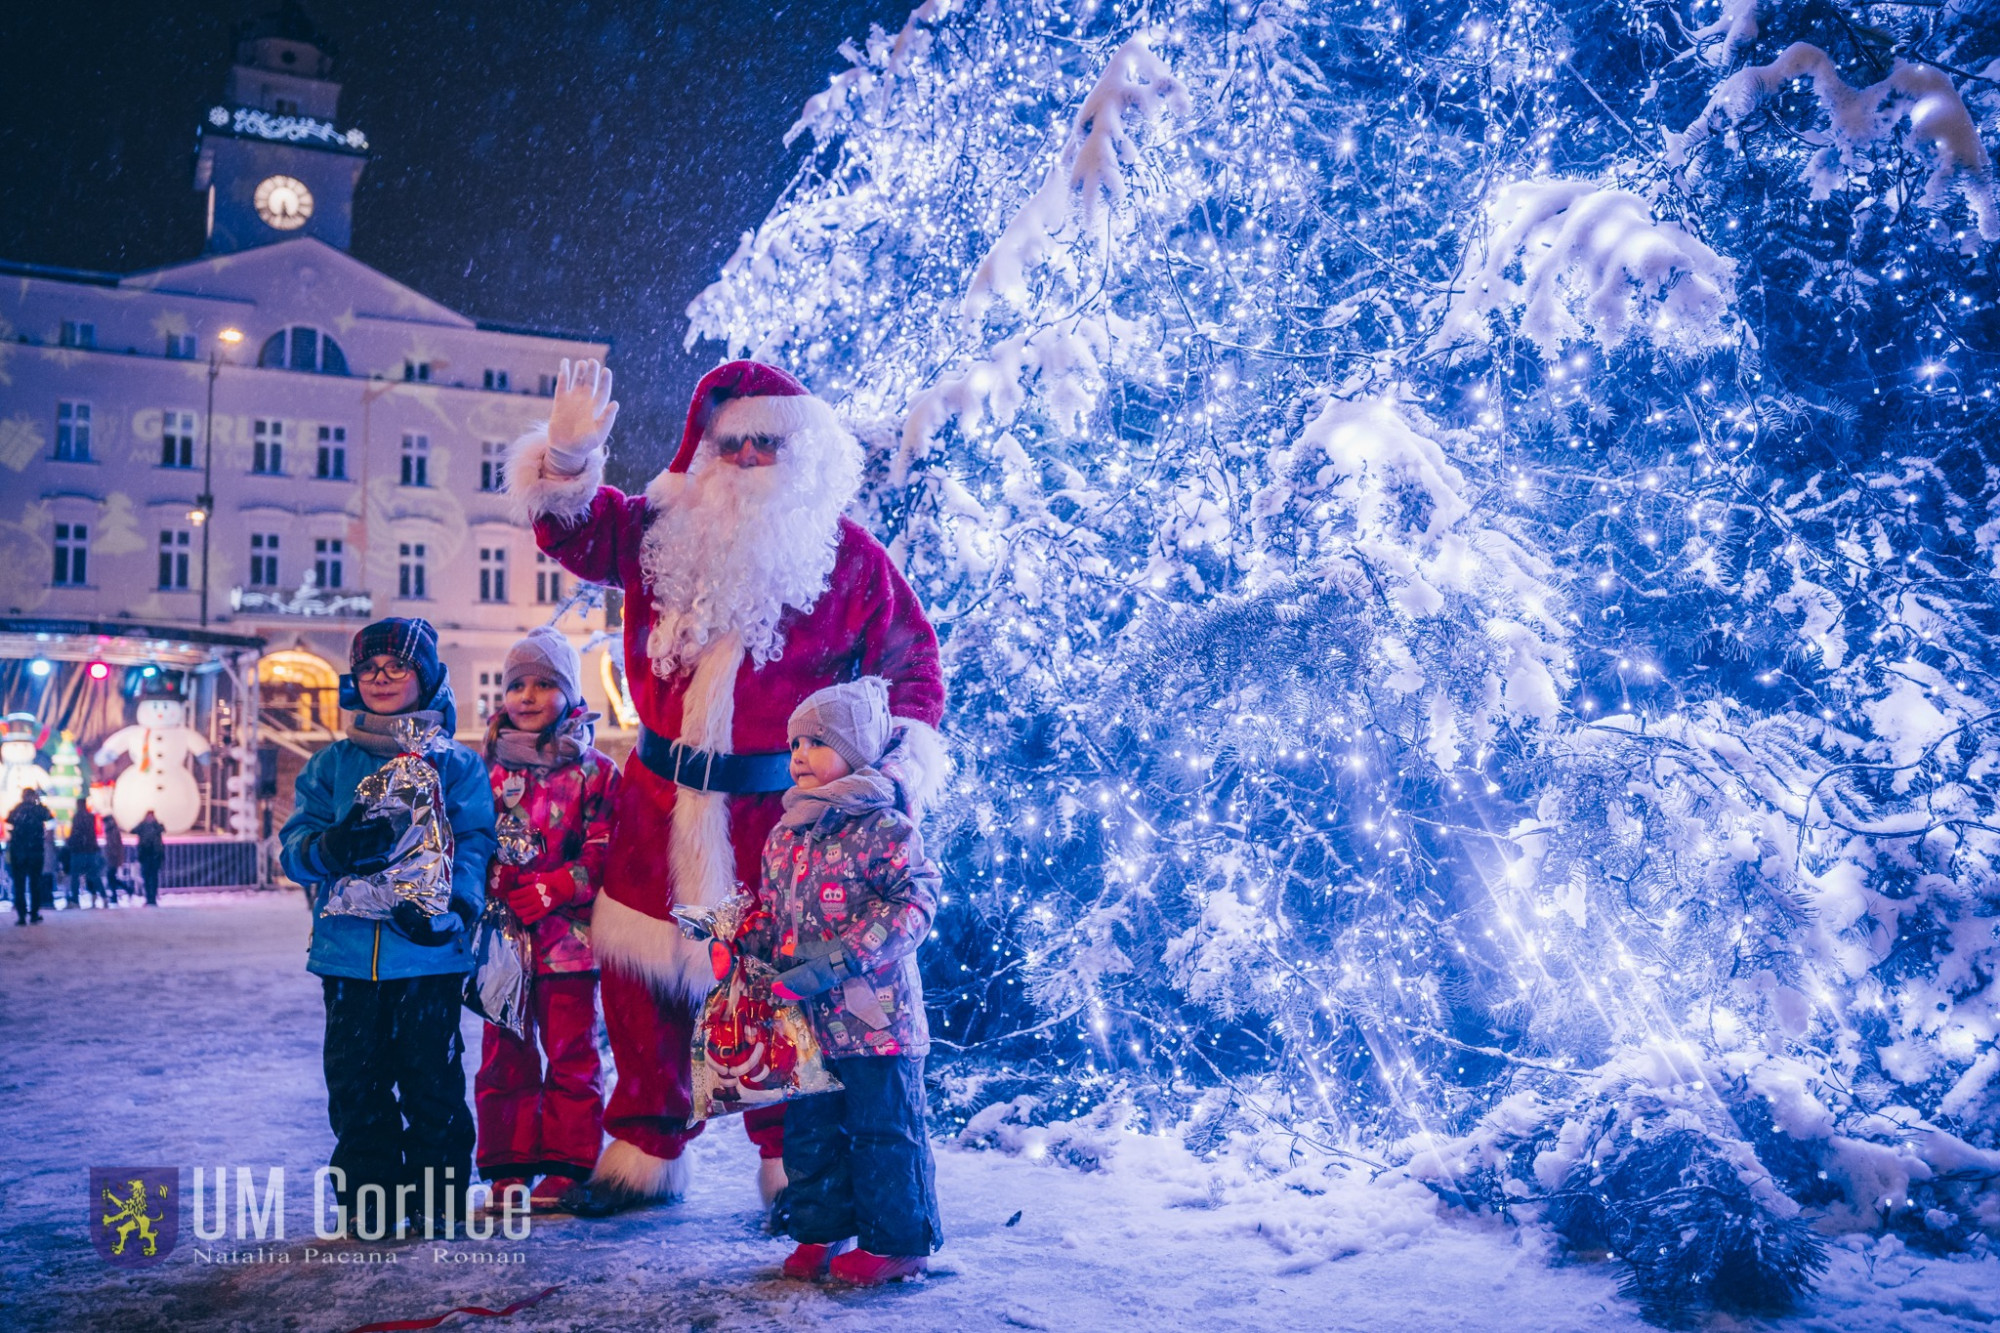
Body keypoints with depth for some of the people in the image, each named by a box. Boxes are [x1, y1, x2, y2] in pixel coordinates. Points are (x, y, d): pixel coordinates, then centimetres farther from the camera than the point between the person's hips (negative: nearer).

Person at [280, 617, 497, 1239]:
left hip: (430, 949, -2)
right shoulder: (331, 764, 13)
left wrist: (452, 906, -21)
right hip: (348, 949, 2)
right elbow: (296, 845, 5)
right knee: (356, 1082, 6)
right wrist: (335, 845, -19)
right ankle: (368, 1198, 19)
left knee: (432, 1080, 0)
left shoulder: (456, 764, 6)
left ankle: (437, 1198, 14)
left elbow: (473, 843, -3)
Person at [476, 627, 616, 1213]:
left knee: (571, 1054, 4)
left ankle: (566, 1166, 13)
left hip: (567, 934, -3)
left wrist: (545, 893, -15)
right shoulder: (488, 769, 9)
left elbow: (602, 855, -5)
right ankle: (508, 1166, 18)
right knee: (504, 1054, 8)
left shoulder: (594, 770, 0)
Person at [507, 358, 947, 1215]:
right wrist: (568, 459, -12)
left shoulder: (848, 557, -1)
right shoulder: (666, 533, 6)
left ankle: (793, 1161, 20)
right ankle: (645, 1147, 26)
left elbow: (910, 662, 3)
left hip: (779, 807, -3)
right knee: (639, 967, 9)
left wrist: (901, 754, -11)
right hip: (661, 799, 4)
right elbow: (573, 533, 7)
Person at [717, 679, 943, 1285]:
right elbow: (767, 905, 23)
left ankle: (896, 1241, 15)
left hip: (873, 1014, -7)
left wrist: (836, 962, -25)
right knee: (809, 1127, 15)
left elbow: (913, 904, -19)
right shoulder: (786, 833, 13)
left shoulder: (882, 828, -11)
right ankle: (821, 1230, 29)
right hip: (804, 1016, 7)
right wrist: (733, 942, 3)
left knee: (883, 1130, 3)